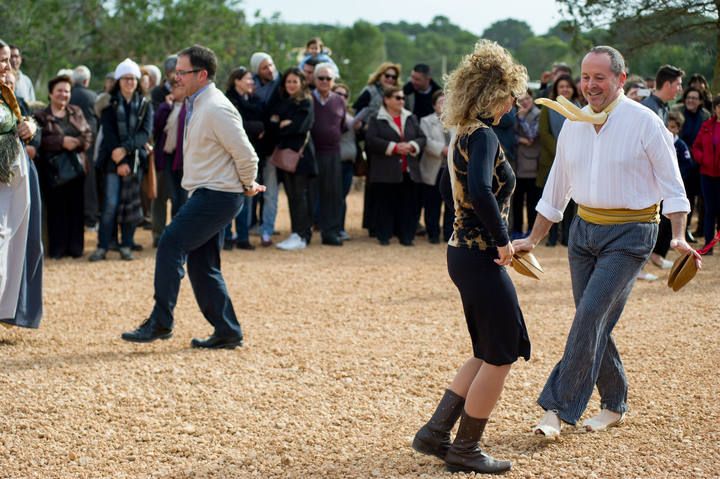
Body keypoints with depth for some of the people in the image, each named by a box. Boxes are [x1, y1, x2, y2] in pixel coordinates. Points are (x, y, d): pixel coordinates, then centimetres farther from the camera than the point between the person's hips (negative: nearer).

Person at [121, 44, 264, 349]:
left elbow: (245, 154, -18)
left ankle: (160, 322, -9)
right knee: (201, 264, 9)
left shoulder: (216, 109, -18)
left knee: (170, 245, -13)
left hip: (217, 195, -10)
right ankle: (227, 332, 14)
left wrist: (248, 186, -2)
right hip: (206, 193, 10)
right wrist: (246, 186, 17)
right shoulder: (197, 104, 15)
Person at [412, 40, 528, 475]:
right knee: (502, 356, 4)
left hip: (464, 254, 9)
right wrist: (503, 241, -24)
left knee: (488, 355, 19)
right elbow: (481, 191, -35)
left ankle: (436, 433, 21)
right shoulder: (484, 136, -18)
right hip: (482, 258, -9)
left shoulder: (465, 135, 11)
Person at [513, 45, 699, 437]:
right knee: (593, 323, 7)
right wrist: (532, 240, 17)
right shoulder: (573, 125, 7)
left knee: (590, 315, -15)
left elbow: (671, 184, -7)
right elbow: (556, 188, 16)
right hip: (584, 229, 6)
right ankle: (614, 404, 23)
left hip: (630, 234, -6)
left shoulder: (645, 123, -9)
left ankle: (560, 406, -11)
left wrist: (679, 237, -20)